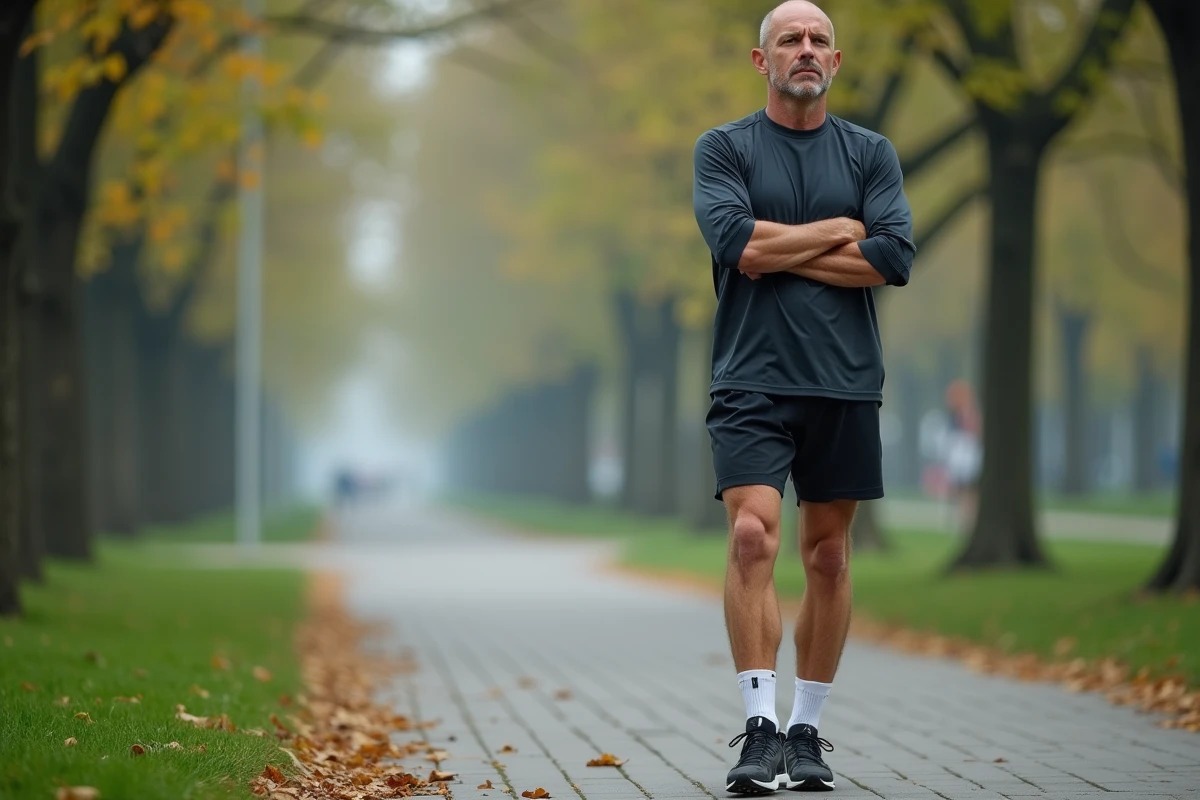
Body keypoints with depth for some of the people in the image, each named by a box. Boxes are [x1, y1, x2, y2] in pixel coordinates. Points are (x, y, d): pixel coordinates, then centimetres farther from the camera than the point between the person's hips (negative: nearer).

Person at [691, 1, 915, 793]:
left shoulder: (871, 154, 9)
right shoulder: (725, 148, 3)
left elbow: (896, 257, -6)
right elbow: (737, 242, -14)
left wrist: (781, 252, -7)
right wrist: (841, 232, -5)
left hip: (845, 383, 3)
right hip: (753, 380, -3)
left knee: (829, 555, 6)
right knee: (754, 534, -17)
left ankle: (807, 729, 16)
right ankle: (760, 730, -16)